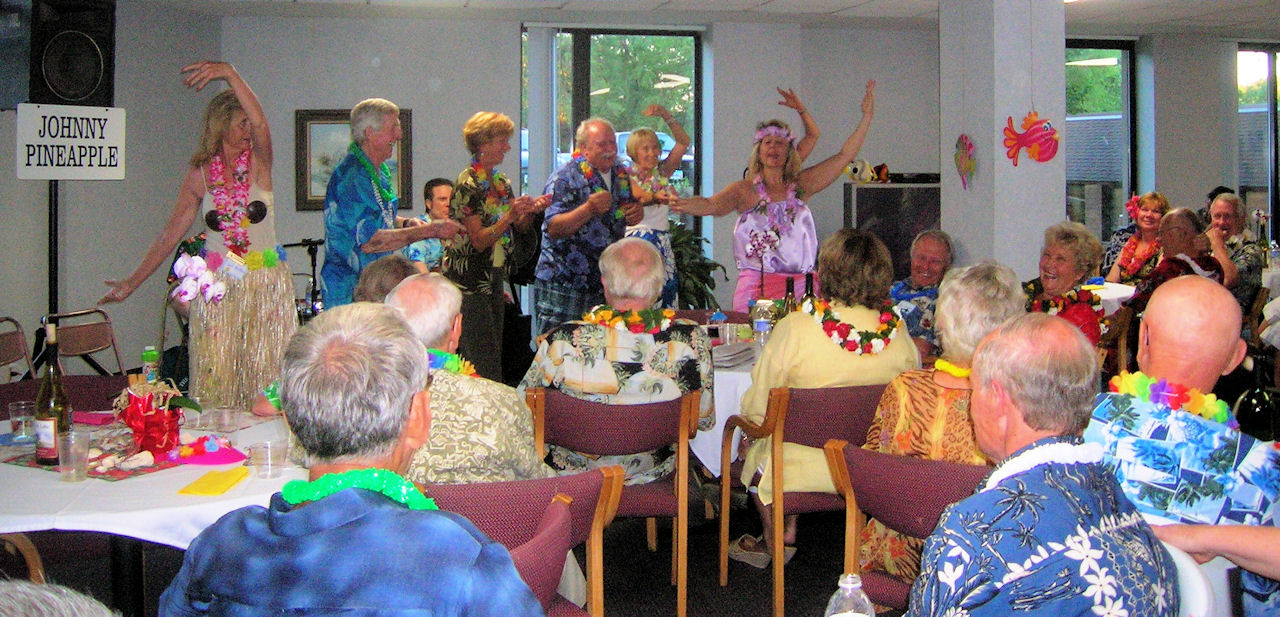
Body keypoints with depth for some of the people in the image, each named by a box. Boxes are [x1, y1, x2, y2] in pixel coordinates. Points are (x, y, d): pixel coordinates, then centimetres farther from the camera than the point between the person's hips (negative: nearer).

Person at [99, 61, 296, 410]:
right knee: (215, 377, -1)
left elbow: (260, 123, -21)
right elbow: (171, 234, 11)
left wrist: (230, 74, -32)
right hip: (216, 287, 1)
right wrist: (132, 282, 12)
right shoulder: (199, 174, 5)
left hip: (266, 285, -1)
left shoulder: (258, 164, 1)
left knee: (267, 373, -2)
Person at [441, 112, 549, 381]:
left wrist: (532, 210, -4)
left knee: (494, 356, 10)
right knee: (484, 364, -8)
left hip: (494, 278, 8)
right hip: (470, 284, -8)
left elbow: (519, 229, 14)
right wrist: (510, 215, -26)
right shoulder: (468, 184, -13)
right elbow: (479, 241, -18)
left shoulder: (502, 182, 11)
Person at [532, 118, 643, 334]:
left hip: (606, 285, 6)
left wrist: (637, 213, 1)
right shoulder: (564, 178, -10)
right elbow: (552, 229, -20)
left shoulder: (621, 174, 11)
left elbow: (625, 216, 25)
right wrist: (589, 209, -33)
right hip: (563, 287, -6)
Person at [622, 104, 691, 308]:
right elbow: (638, 195, -21)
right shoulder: (627, 175, 0)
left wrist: (666, 116, -2)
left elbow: (683, 142, 8)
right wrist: (657, 197, -42)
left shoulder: (662, 173, 14)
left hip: (662, 244, 5)